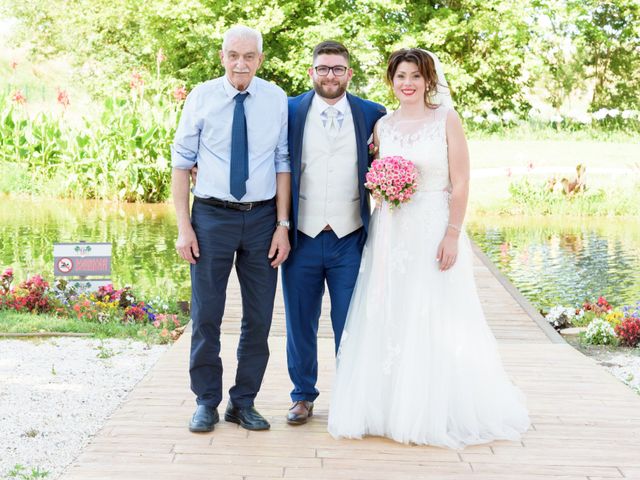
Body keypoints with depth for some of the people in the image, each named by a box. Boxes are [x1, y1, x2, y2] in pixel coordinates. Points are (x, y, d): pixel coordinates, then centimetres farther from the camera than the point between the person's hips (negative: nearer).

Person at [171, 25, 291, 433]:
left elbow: (283, 163, 2)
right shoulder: (201, 97, -3)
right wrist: (184, 227, -6)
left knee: (259, 318, 8)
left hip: (262, 217, 1)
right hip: (211, 216, -1)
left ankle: (244, 402, 22)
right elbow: (182, 161, -1)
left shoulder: (276, 100, 0)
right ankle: (207, 402, 19)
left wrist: (283, 224, -3)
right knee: (206, 316, 5)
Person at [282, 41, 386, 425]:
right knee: (300, 325, 11)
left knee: (350, 327, 5)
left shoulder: (373, 115, 3)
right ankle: (304, 396, 26)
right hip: (302, 239, 1)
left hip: (350, 241, 0)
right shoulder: (290, 112, 2)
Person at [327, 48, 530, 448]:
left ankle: (437, 414, 10)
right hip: (390, 231, 4)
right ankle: (389, 406, 15)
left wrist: (452, 235, -14)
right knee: (387, 320, 4)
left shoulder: (447, 120, -3)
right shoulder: (383, 125, 10)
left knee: (434, 321, -1)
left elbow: (460, 183, -7)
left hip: (434, 230, -4)